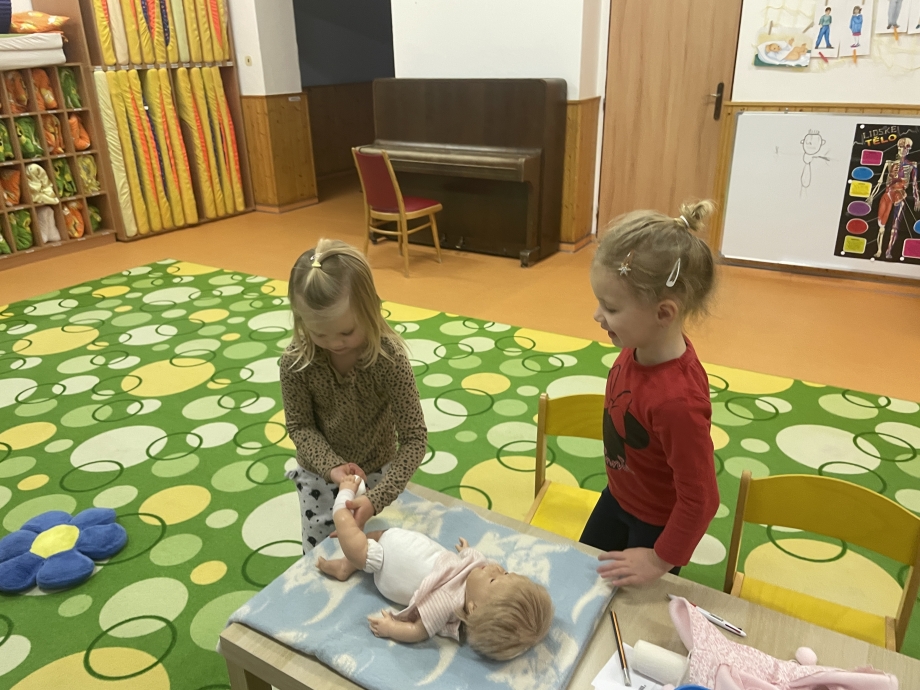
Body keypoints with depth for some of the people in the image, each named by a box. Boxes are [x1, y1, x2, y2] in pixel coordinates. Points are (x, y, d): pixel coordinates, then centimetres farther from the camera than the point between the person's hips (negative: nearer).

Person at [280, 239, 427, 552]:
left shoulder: (389, 357, -30)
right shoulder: (296, 361, -24)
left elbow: (414, 438, -27)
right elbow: (299, 425, -11)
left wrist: (377, 498, -36)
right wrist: (332, 465, -27)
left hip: (375, 471, -1)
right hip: (319, 473, 1)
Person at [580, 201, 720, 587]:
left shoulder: (677, 400, -42)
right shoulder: (641, 347, -18)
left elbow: (700, 499, -31)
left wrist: (661, 560, -19)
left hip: (657, 523, -7)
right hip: (618, 497, 7)